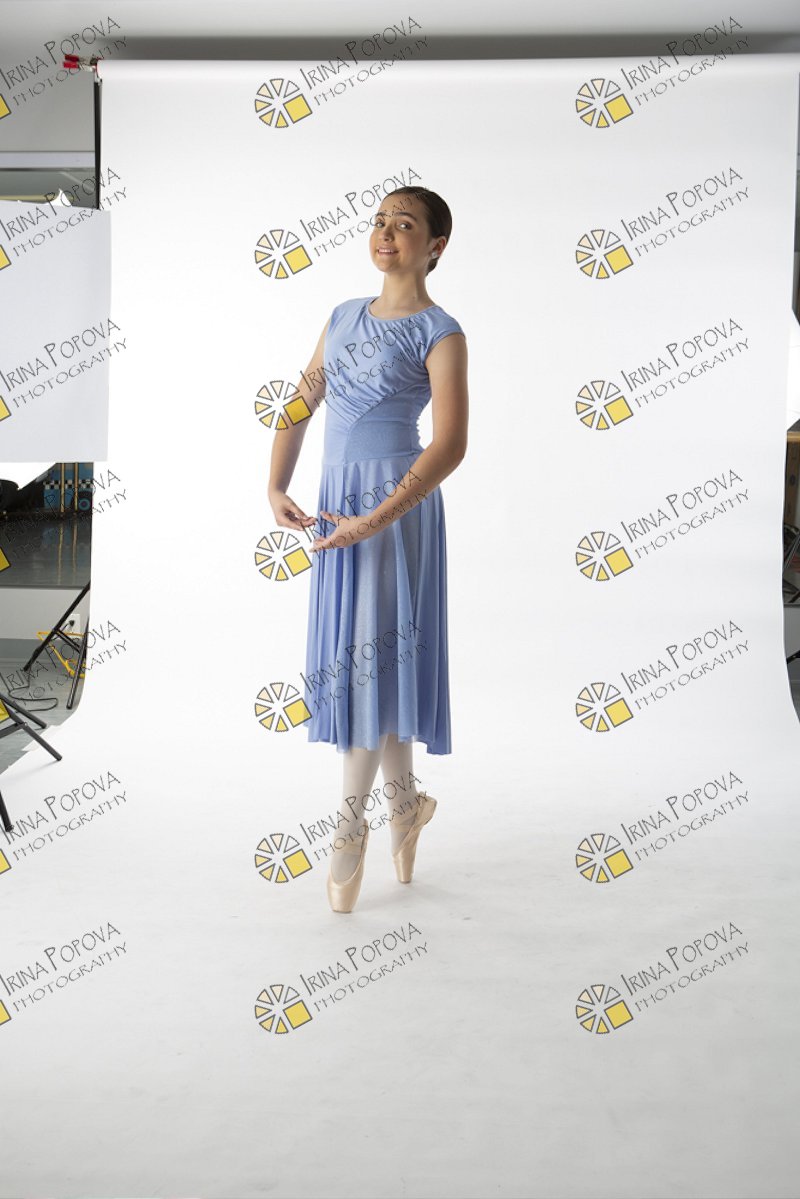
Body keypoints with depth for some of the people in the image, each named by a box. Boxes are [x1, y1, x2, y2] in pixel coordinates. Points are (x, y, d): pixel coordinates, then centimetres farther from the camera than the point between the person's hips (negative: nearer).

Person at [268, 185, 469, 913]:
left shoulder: (439, 334, -7)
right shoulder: (344, 316, 13)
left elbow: (450, 445, -16)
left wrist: (375, 520, -23)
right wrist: (276, 488, -1)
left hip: (397, 503, -6)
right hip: (338, 498, 7)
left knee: (371, 649, -5)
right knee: (350, 651, 10)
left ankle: (352, 816, 6)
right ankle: (405, 798, 26)